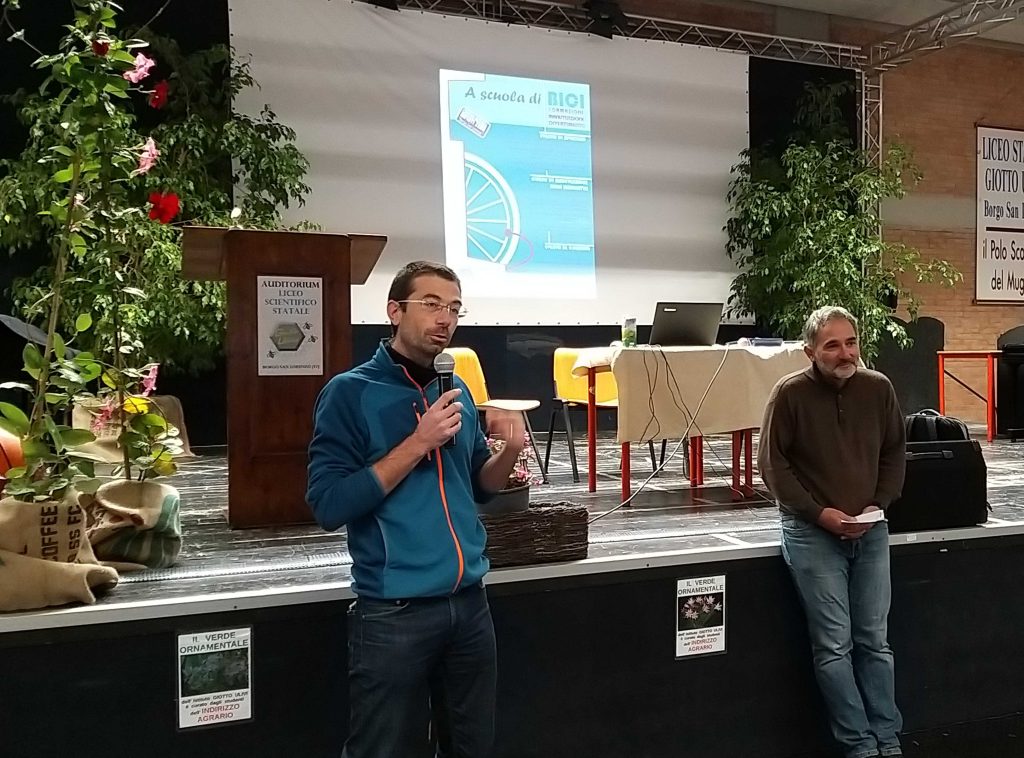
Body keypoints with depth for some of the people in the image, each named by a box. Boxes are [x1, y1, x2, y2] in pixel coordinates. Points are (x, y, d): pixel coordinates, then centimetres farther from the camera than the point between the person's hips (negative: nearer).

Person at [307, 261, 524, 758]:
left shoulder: (457, 392, 7)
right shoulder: (350, 393, -10)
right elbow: (329, 506, -18)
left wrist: (510, 451, -5)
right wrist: (419, 442, -20)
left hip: (470, 601, 6)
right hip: (394, 611, -6)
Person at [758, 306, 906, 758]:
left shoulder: (878, 388, 0)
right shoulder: (790, 393, -10)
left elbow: (895, 452, 11)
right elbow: (772, 463, -6)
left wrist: (879, 504, -4)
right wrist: (820, 513, -13)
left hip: (869, 530, 4)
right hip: (812, 532, -3)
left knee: (874, 640, 10)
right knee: (834, 645, -2)